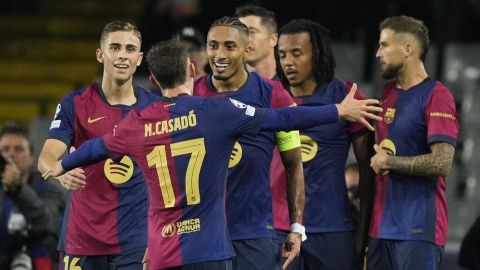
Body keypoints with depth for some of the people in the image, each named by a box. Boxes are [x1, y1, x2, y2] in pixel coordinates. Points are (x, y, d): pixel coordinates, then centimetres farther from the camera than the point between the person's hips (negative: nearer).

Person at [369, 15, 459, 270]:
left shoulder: (436, 96, -10)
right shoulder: (388, 93, 16)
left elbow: (442, 162, -19)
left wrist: (389, 161, -9)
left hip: (418, 230, -8)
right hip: (382, 228, 8)